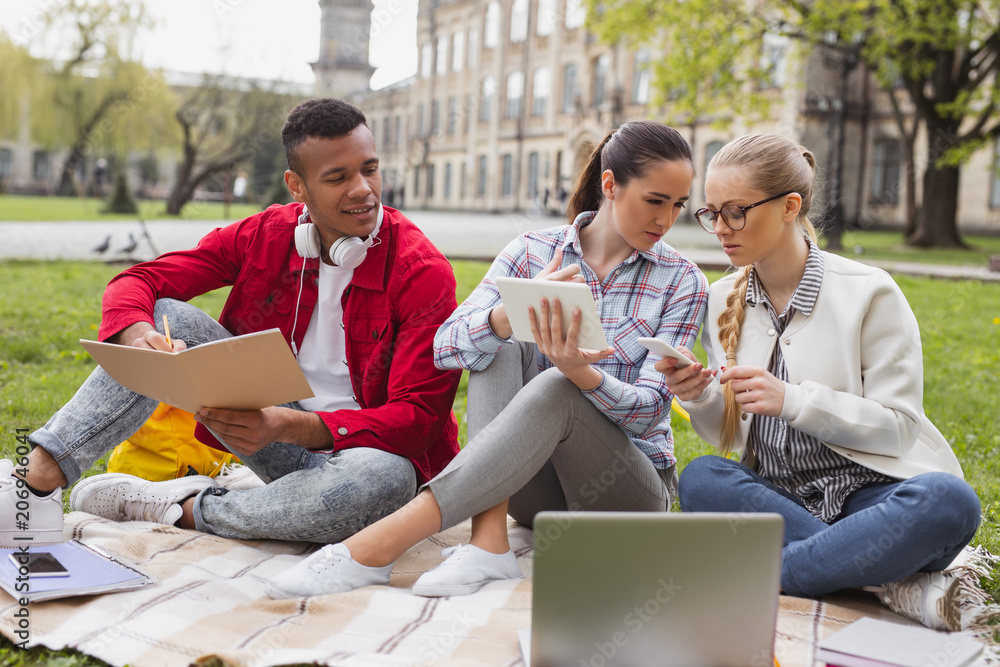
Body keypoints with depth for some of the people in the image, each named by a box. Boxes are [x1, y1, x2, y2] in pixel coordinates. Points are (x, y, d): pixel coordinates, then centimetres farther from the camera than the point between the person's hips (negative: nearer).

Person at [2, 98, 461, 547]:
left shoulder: (423, 273, -16)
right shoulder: (265, 235, -3)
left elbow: (418, 417, -21)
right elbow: (136, 281, -2)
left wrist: (293, 426, -36)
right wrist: (138, 334, -28)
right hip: (279, 436, 3)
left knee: (386, 477, -41)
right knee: (166, 317, -11)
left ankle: (187, 509, -20)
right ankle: (38, 479, -19)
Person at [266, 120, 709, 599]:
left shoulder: (683, 283, -2)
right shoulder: (533, 252, 1)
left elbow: (648, 411, -12)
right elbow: (445, 348, -12)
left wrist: (580, 372, -34)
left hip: (630, 488, -2)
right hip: (538, 486, 2)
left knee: (556, 388, -32)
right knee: (498, 351, -22)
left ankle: (378, 546, -41)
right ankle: (488, 541, -35)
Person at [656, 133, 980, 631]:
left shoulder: (868, 292, -4)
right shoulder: (722, 301, 8)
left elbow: (899, 426, -8)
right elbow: (730, 436, 11)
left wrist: (792, 399, -21)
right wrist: (701, 399, -12)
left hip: (867, 492, -3)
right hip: (777, 497, 3)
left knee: (946, 499, -34)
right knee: (700, 479, -28)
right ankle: (890, 583, -27)